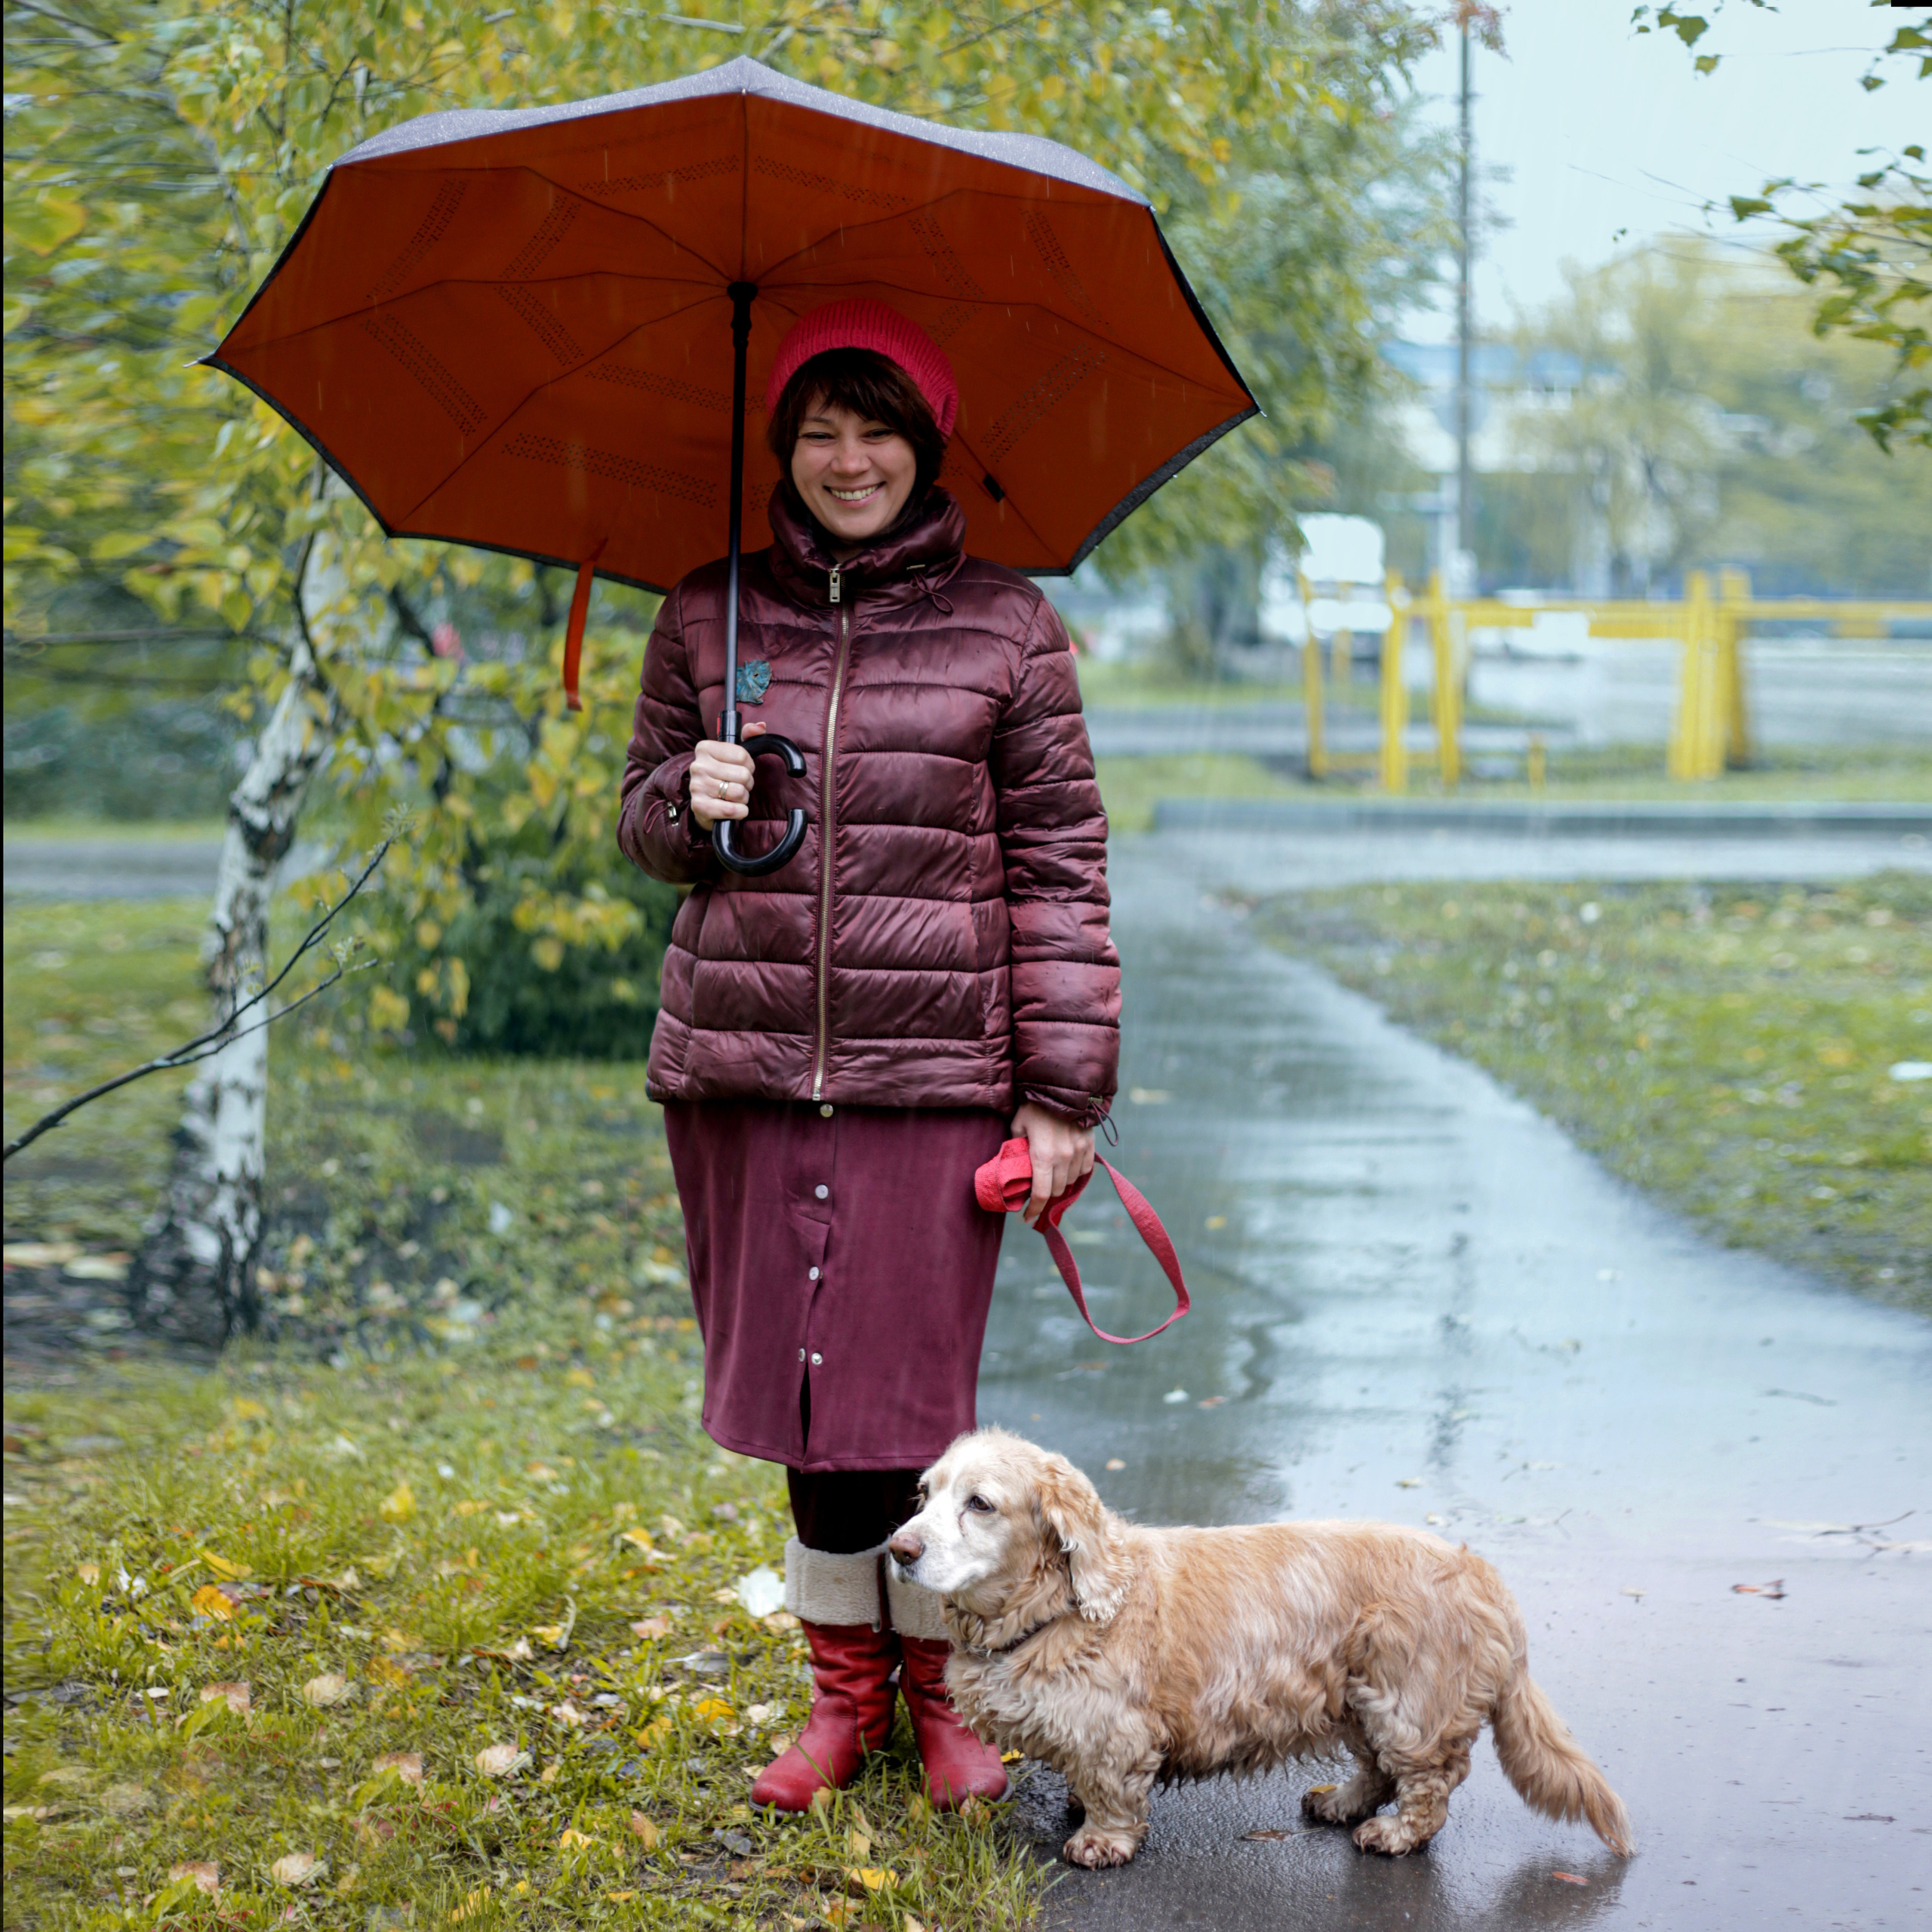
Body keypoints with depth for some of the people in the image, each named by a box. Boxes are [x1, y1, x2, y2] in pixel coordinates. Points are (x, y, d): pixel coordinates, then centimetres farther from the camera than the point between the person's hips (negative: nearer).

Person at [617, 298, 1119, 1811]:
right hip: (743, 1061, 2)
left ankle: (942, 1683, 20)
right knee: (802, 1387, 7)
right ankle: (846, 1685, 24)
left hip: (934, 1072, -2)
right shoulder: (709, 620, 10)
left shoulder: (1006, 631, 3)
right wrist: (690, 804, -6)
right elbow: (644, 820, 19)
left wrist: (1066, 1093, -3)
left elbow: (1060, 867, 2)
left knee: (912, 1398, -1)